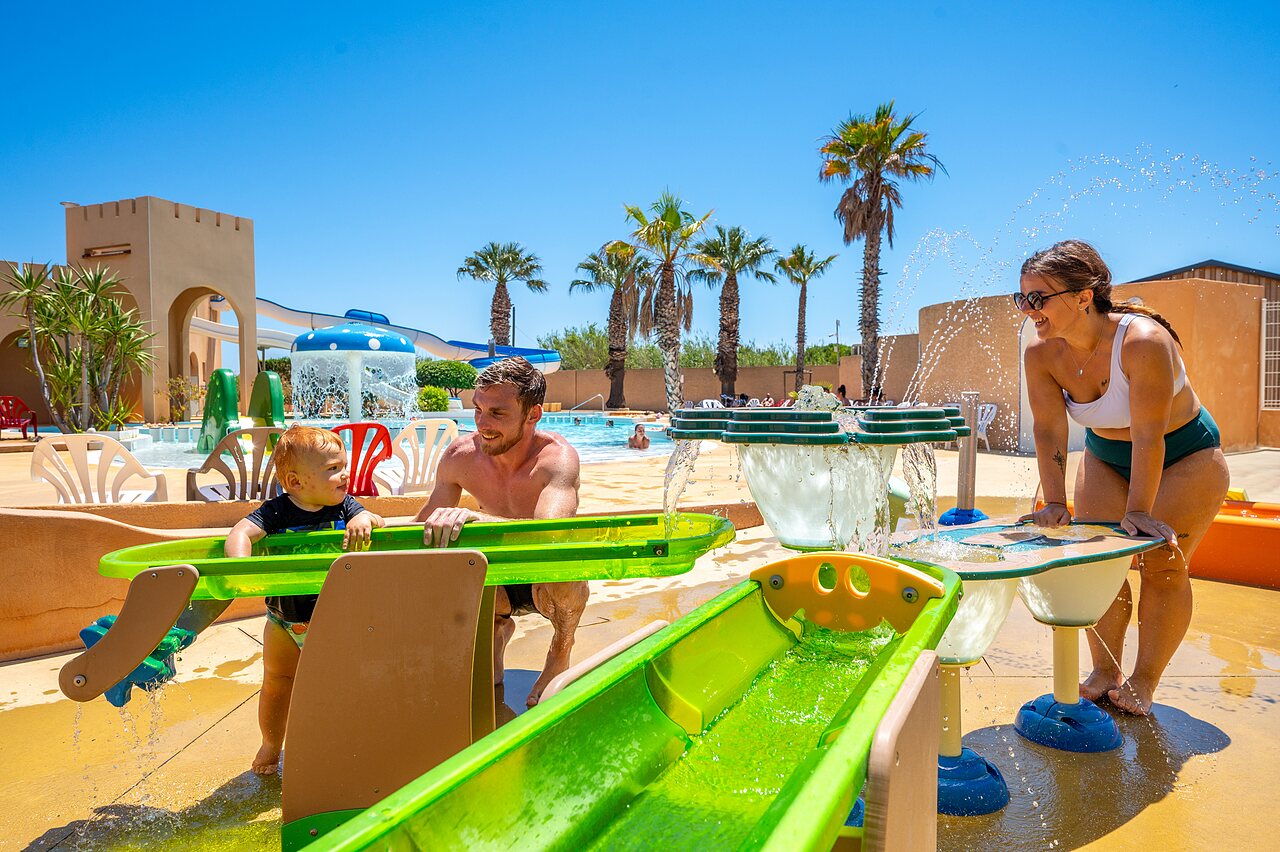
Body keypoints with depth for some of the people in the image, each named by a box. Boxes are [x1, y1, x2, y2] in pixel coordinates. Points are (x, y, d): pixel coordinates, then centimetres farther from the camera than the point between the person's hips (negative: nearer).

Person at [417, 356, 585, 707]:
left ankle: (561, 647, -1)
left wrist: (472, 516, -59)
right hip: (499, 585, 5)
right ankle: (496, 625, 13)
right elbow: (425, 526, -3)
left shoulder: (557, 457, -27)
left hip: (548, 585, -4)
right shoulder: (461, 455, -13)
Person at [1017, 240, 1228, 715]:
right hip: (1106, 457, 5)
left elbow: (1149, 436, -33)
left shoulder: (1143, 342, -35)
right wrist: (1055, 503, -22)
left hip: (1185, 456, -4)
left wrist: (1139, 510, -31)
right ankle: (1104, 672, 12)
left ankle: (1144, 681, 9)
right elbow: (1049, 431, -18)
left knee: (1162, 564, -6)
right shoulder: (1041, 354, -19)